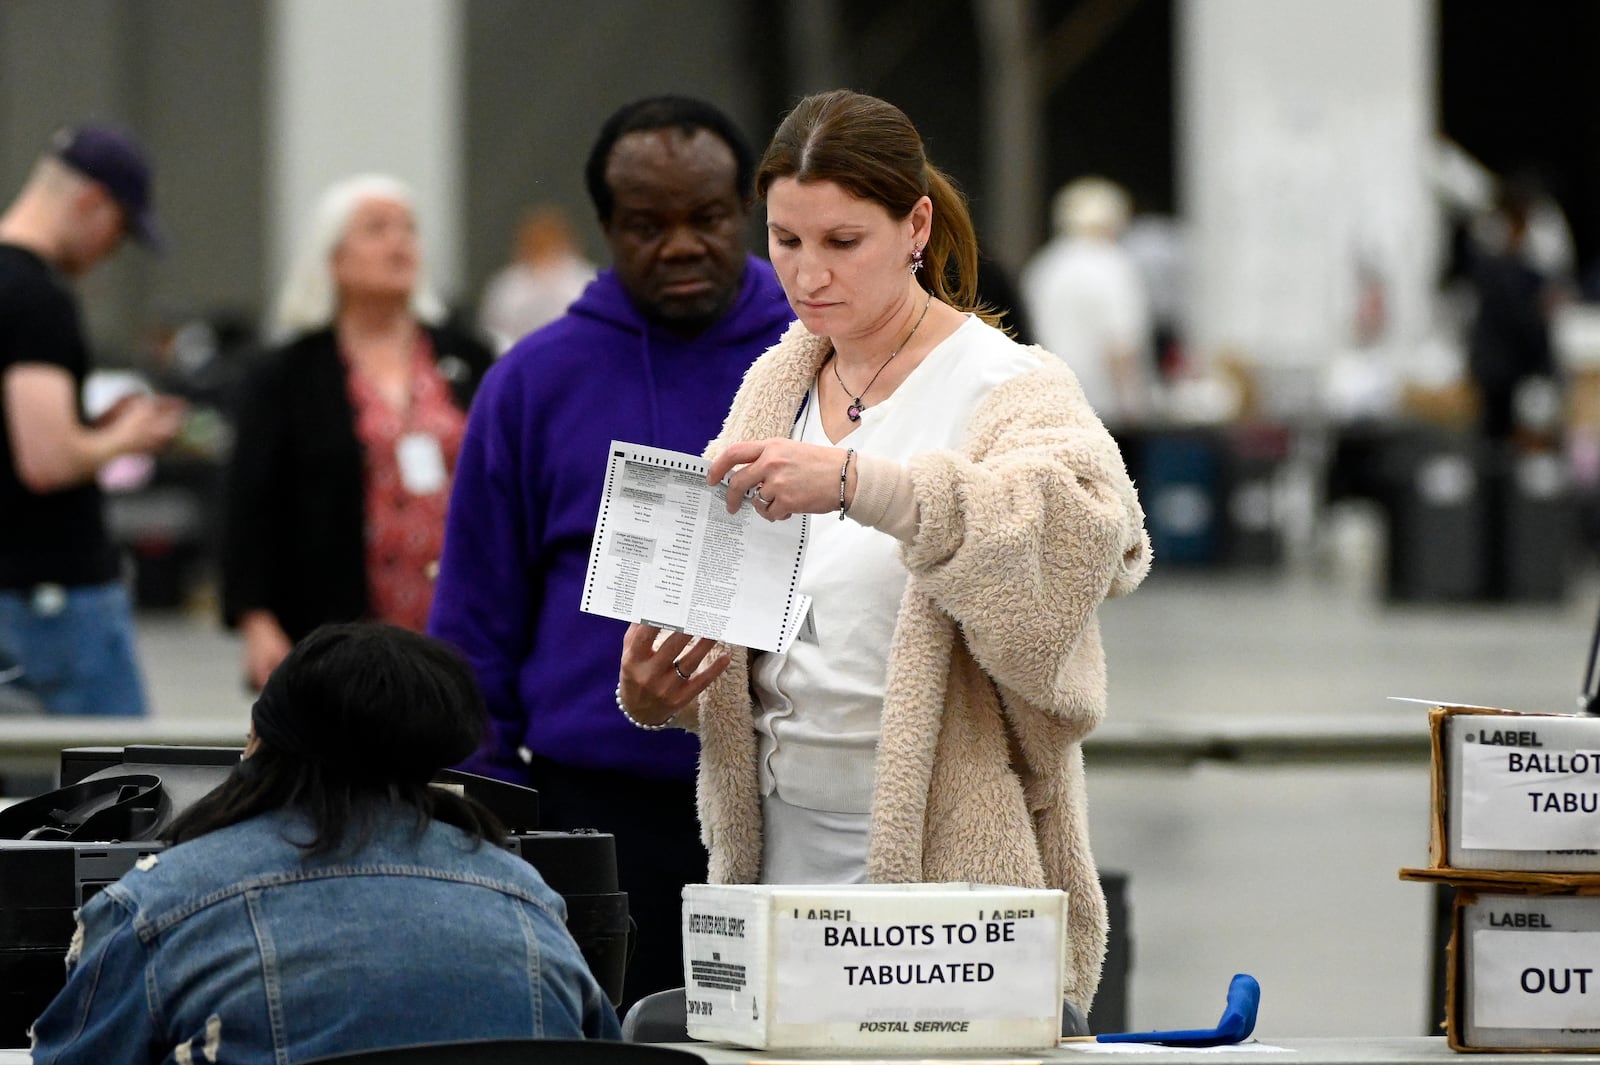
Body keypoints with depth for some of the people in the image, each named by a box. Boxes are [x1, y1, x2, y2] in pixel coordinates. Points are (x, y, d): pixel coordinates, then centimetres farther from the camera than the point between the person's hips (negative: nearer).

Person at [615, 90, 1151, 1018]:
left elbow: (1087, 525, -29)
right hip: (781, 861, 5)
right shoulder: (778, 382, 12)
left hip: (947, 873, -5)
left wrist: (855, 480, -40)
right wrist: (652, 692, -4)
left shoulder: (1009, 391, -7)